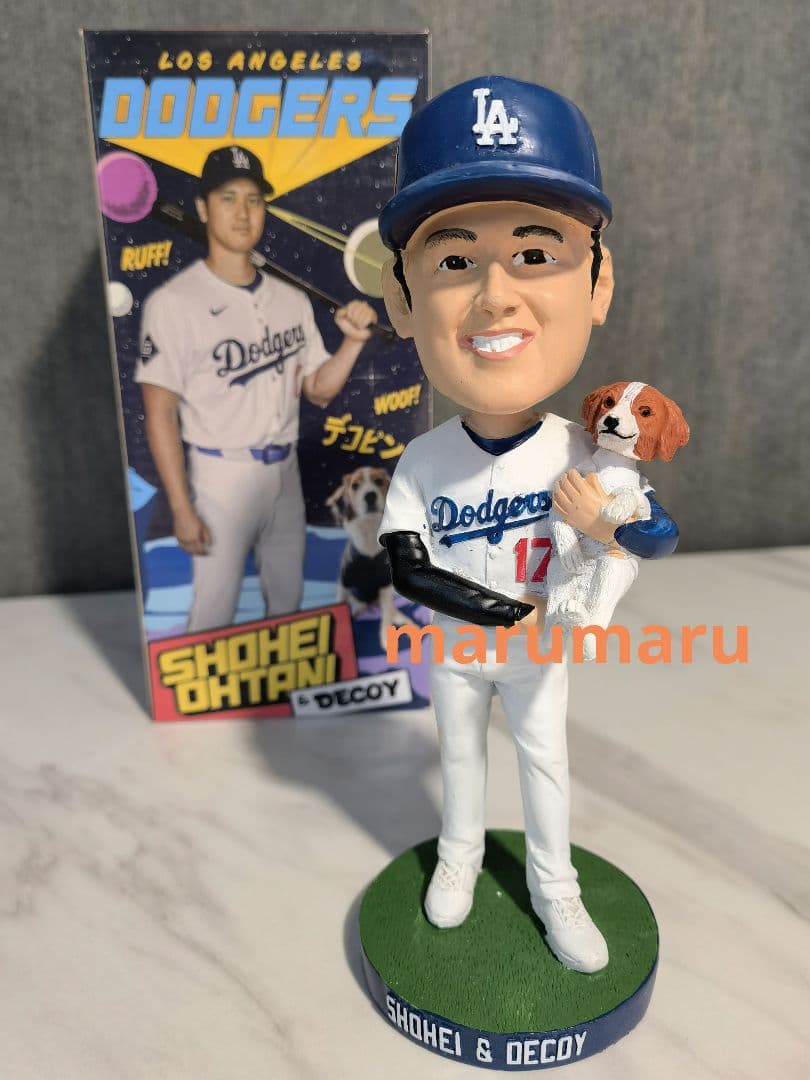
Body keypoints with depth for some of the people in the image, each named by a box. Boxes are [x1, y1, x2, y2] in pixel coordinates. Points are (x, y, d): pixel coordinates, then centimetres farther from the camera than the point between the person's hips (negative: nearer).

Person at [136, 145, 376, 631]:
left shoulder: (292, 299, 4)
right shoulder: (174, 302, -14)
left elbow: (319, 391, 7)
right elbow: (160, 415, -13)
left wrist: (354, 341, -11)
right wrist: (181, 508, -15)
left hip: (285, 471, 6)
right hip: (222, 477, -6)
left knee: (288, 599, 20)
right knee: (215, 610, 4)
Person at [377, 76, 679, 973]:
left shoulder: (579, 451, -20)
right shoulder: (422, 461, -23)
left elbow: (664, 537, -14)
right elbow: (406, 567, -22)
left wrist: (608, 528, -35)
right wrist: (510, 612, -26)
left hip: (539, 651, 1)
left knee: (544, 758, 20)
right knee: (460, 753, 22)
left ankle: (553, 885, 44)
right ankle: (460, 855, 50)